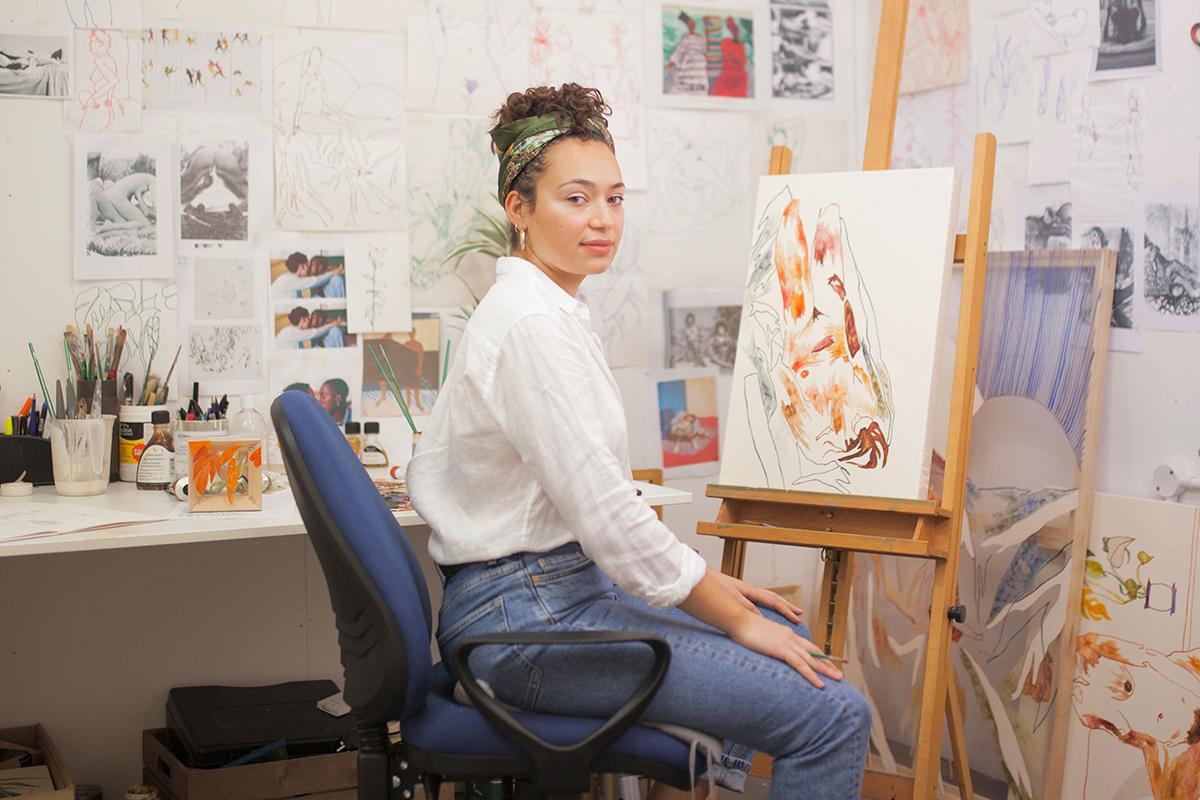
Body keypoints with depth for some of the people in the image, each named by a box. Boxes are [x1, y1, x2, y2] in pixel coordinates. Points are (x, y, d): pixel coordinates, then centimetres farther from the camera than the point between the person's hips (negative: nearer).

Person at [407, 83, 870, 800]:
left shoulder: (549, 309, 14)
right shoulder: (533, 325, -18)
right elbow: (607, 516, -20)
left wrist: (710, 581, 12)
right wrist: (737, 619, -10)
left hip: (568, 587, 11)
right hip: (528, 618, -11)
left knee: (790, 633, 22)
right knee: (835, 716, -15)